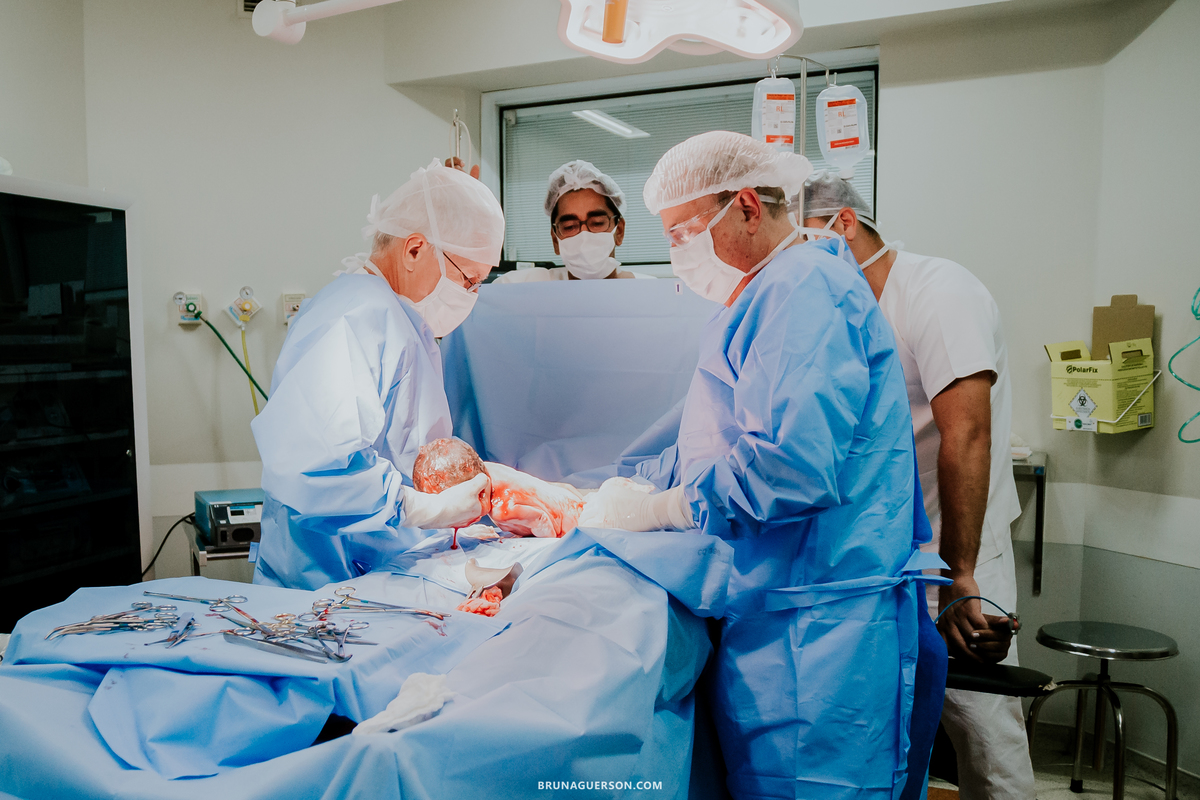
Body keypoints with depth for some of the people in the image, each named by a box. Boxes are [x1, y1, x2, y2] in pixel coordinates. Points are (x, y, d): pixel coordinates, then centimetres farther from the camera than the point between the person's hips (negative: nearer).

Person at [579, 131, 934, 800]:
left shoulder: (804, 287, -15)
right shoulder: (773, 295, 20)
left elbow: (791, 468, -27)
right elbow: (721, 443, 23)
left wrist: (658, 508, -15)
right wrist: (628, 489, 10)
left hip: (815, 621, -10)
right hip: (772, 611, 10)